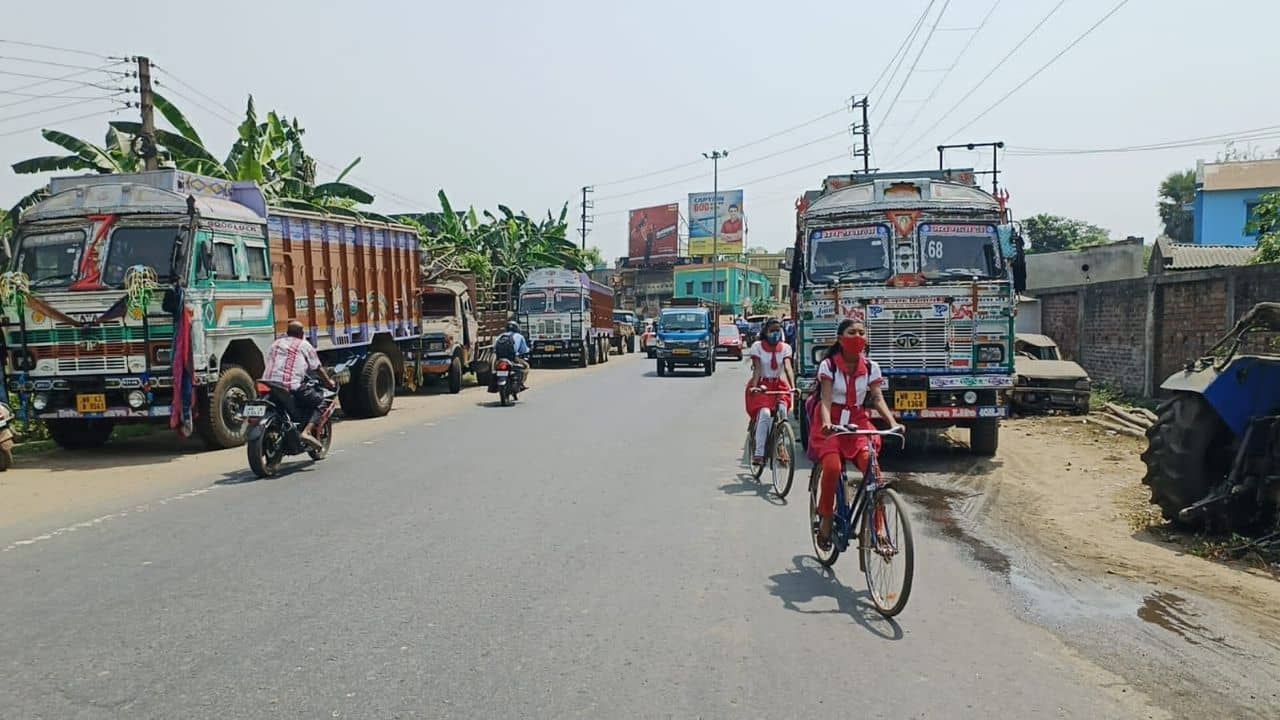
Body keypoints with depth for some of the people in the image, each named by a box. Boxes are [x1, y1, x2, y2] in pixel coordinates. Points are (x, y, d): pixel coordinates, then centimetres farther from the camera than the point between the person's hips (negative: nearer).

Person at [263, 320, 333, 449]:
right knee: (319, 402, 7)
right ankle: (307, 431, -13)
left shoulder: (275, 344, 23)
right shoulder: (304, 345, 9)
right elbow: (318, 368, 13)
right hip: (292, 387, -6)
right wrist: (328, 382, 29)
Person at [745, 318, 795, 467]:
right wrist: (754, 386, -26)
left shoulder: (785, 348, 5)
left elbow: (788, 368, -9)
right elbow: (757, 369, -11)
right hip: (761, 385, -3)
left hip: (779, 385, 3)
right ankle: (758, 453, -22)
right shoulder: (758, 346, -1)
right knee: (765, 414, -25)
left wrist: (793, 386, -25)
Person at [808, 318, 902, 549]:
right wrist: (826, 423, -33)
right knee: (832, 467, -26)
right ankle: (826, 521, -6)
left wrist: (891, 421, -21)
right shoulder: (828, 365, -5)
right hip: (831, 425, -2)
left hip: (858, 423, 3)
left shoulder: (871, 367, 4)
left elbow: (878, 399, -3)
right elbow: (826, 400, -14)